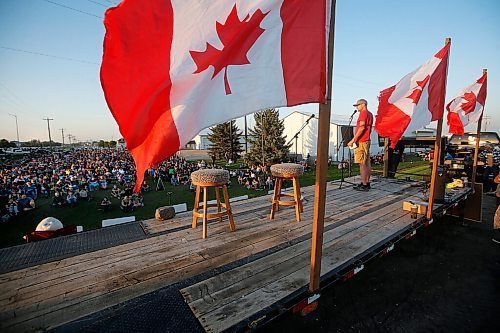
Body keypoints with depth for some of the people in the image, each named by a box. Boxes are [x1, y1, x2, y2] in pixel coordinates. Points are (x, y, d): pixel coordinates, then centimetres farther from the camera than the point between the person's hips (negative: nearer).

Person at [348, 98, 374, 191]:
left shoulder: (363, 113, -10)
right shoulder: (370, 114, 20)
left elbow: (362, 128, -20)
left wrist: (353, 140, -21)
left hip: (361, 142, -10)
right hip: (367, 141, 10)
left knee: (362, 164, -8)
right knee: (367, 163, 11)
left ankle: (364, 185, -6)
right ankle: (367, 183, 17)